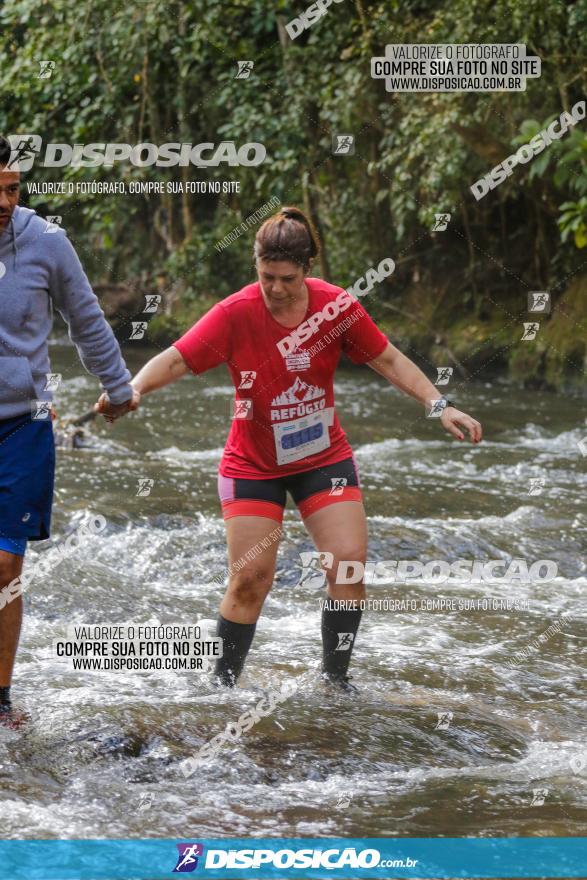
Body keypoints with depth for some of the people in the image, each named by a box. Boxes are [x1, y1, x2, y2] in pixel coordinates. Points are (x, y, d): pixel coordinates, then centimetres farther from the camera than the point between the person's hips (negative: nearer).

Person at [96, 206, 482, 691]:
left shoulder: (337, 306, -11)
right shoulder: (235, 314, -18)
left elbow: (390, 360, -1)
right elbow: (175, 360, -23)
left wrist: (438, 405, -8)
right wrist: (133, 388, -41)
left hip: (324, 456, 2)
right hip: (252, 463, -2)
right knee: (251, 577, -8)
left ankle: (335, 677, 9)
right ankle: (222, 683, 8)